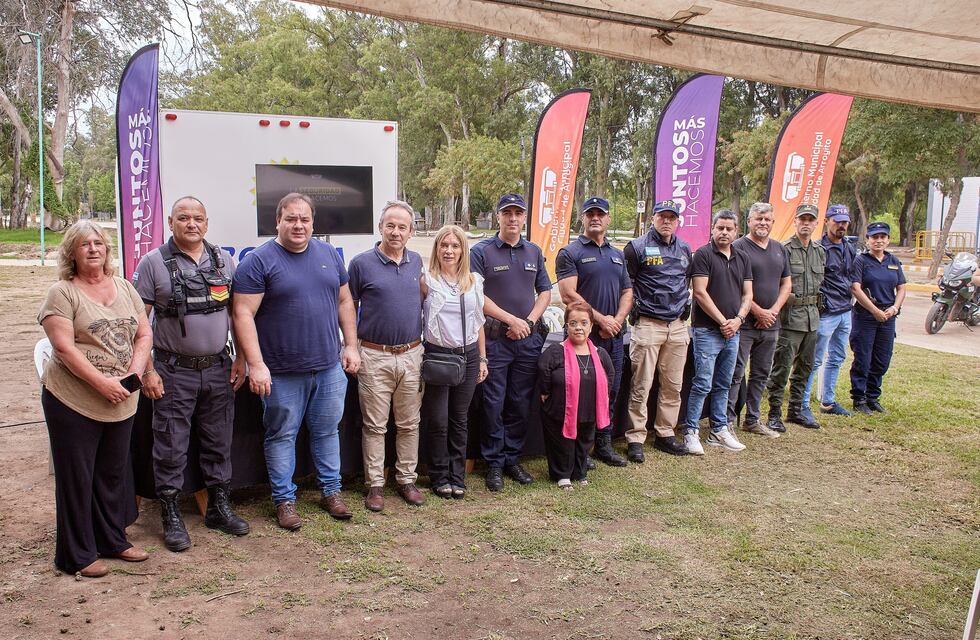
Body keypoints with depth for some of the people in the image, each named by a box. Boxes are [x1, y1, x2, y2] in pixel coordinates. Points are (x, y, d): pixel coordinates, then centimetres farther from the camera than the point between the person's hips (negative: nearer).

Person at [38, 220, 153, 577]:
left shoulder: (124, 287, 8)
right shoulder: (62, 293, -8)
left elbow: (143, 335, 8)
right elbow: (64, 348, -16)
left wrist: (134, 373, -9)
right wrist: (103, 383, -22)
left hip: (121, 401, 5)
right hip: (73, 401, -5)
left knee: (114, 473, 17)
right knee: (76, 478, 6)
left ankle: (113, 540, 32)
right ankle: (77, 555, 18)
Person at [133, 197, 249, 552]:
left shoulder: (223, 260, 7)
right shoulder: (154, 263, -4)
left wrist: (241, 359, 5)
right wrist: (146, 370, -10)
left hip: (218, 368, 3)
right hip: (174, 371, -3)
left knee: (219, 442, 12)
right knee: (171, 447, 4)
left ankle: (219, 507, 27)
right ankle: (171, 516, 18)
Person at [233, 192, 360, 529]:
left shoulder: (329, 254, 8)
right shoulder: (258, 261, -9)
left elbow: (344, 302, 14)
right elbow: (243, 314, -13)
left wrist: (351, 345, 8)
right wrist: (256, 365, -18)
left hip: (329, 366, 4)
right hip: (282, 372, -4)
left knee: (327, 430, 15)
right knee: (282, 435, 8)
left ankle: (331, 491, 30)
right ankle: (284, 499, 23)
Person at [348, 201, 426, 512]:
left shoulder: (416, 261, 7)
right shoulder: (362, 263, -6)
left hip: (412, 354, 4)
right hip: (375, 357, -4)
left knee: (409, 424, 12)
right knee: (375, 426, 4)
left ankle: (407, 479, 24)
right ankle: (375, 484, 16)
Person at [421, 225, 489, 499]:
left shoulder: (474, 281, 7)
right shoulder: (427, 281, -4)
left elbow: (479, 322, 12)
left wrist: (482, 359, 11)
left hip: (468, 355, 3)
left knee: (459, 420, 10)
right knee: (438, 421, 2)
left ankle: (457, 476, 20)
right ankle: (440, 477, 17)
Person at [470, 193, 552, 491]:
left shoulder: (534, 252, 11)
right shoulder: (481, 251, -3)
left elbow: (545, 291, 14)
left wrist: (530, 321, -2)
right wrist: (511, 320, -13)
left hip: (529, 338, 4)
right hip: (495, 339, -4)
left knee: (521, 404, 10)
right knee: (494, 405, 1)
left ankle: (512, 459, 23)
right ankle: (494, 463, 13)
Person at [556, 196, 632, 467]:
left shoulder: (617, 255, 16)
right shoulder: (570, 253, -4)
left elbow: (627, 292, 14)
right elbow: (568, 294, -14)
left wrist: (617, 320, -5)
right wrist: (601, 320, -13)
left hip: (614, 335, 6)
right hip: (584, 335, -6)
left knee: (610, 392, 12)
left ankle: (604, 443, 24)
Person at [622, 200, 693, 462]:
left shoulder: (684, 249, 14)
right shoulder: (637, 247, -4)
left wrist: (685, 301, 17)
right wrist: (636, 308, -4)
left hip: (678, 326, 6)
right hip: (648, 324, -6)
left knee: (673, 386, 10)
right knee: (641, 386, -4)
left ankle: (665, 434, 22)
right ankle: (636, 438, 3)